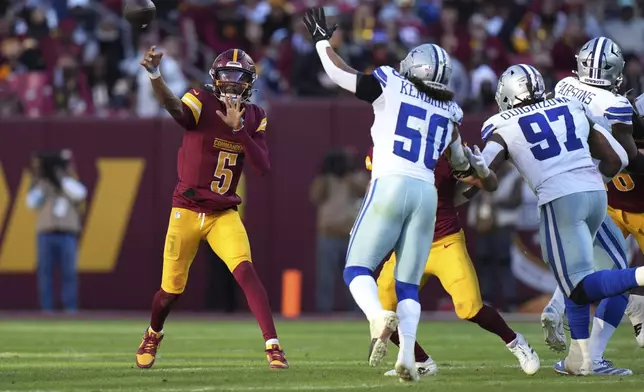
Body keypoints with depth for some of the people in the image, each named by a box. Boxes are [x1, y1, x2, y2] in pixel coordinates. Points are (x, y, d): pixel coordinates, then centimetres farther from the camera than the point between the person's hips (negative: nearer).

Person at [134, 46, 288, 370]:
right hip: (187, 211, -2)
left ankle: (273, 346, -21)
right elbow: (177, 110, -35)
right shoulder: (201, 101, -10)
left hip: (224, 215, 2)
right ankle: (152, 336, 39)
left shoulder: (254, 118, 2)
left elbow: (263, 167, -10)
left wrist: (238, 129, -22)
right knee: (172, 288, 8)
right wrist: (155, 76, -55)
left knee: (245, 271, -20)